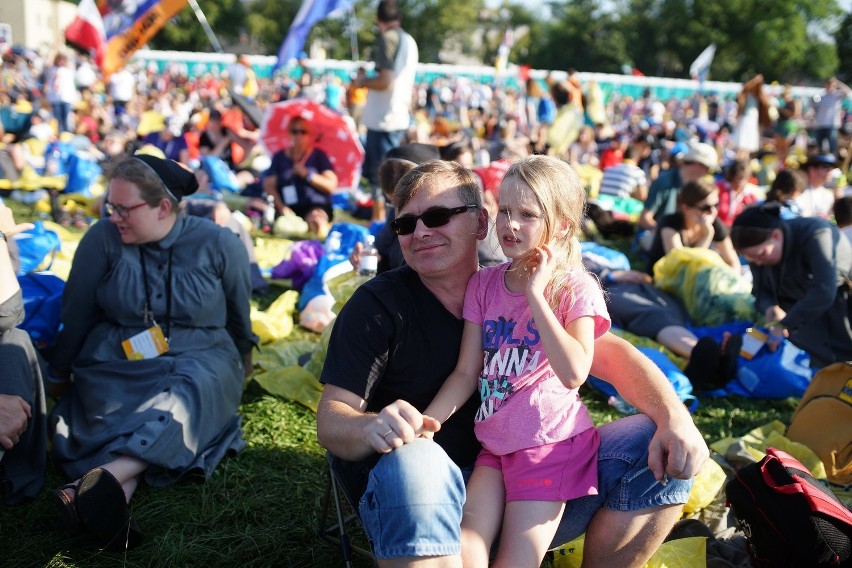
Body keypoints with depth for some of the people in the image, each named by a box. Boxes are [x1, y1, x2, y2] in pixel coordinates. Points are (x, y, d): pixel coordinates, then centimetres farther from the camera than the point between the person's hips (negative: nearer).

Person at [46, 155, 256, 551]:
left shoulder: (218, 244, -5)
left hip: (198, 358, -1)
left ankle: (100, 479, -55)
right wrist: (58, 377, 13)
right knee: (109, 409, -34)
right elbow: (76, 314, 3)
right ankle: (116, 499, -57)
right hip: (117, 361, 1)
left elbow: (239, 312, 11)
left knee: (187, 395, -36)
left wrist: (239, 365, 24)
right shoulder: (103, 238, -6)